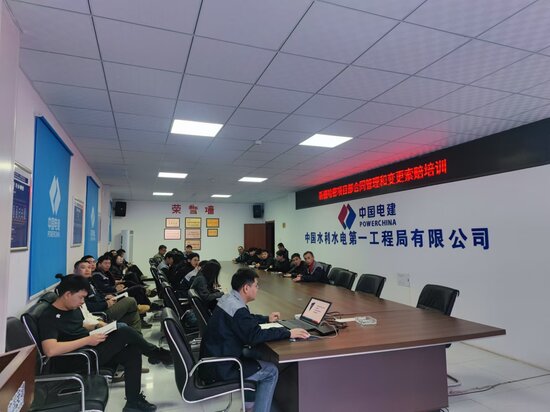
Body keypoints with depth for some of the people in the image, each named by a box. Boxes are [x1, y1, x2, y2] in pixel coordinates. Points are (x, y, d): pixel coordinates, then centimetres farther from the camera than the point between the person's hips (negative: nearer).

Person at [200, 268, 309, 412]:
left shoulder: (228, 299, 5)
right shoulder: (237, 308, -24)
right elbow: (255, 336, -29)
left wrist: (267, 318, 26)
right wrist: (287, 333, -23)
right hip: (220, 369, -9)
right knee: (271, 371, -1)